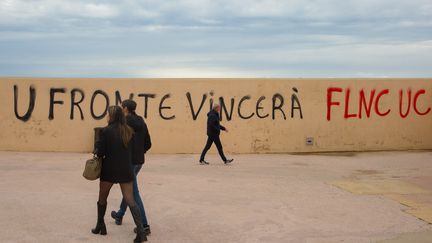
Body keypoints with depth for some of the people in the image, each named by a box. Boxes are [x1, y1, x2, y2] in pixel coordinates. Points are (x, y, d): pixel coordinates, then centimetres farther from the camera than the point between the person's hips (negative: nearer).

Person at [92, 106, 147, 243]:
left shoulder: (106, 131, -10)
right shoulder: (129, 131, 3)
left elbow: (100, 152, -10)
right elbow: (131, 150, 9)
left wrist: (97, 151, 10)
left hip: (109, 170, -3)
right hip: (126, 171, 3)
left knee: (102, 198, 19)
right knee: (130, 201, 0)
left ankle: (100, 226, 32)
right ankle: (141, 232, -11)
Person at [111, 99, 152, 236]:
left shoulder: (124, 122, -13)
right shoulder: (141, 122, 8)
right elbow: (148, 144, 11)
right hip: (139, 161, 8)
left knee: (133, 193, -5)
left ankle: (144, 226, -6)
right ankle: (119, 215, 43)